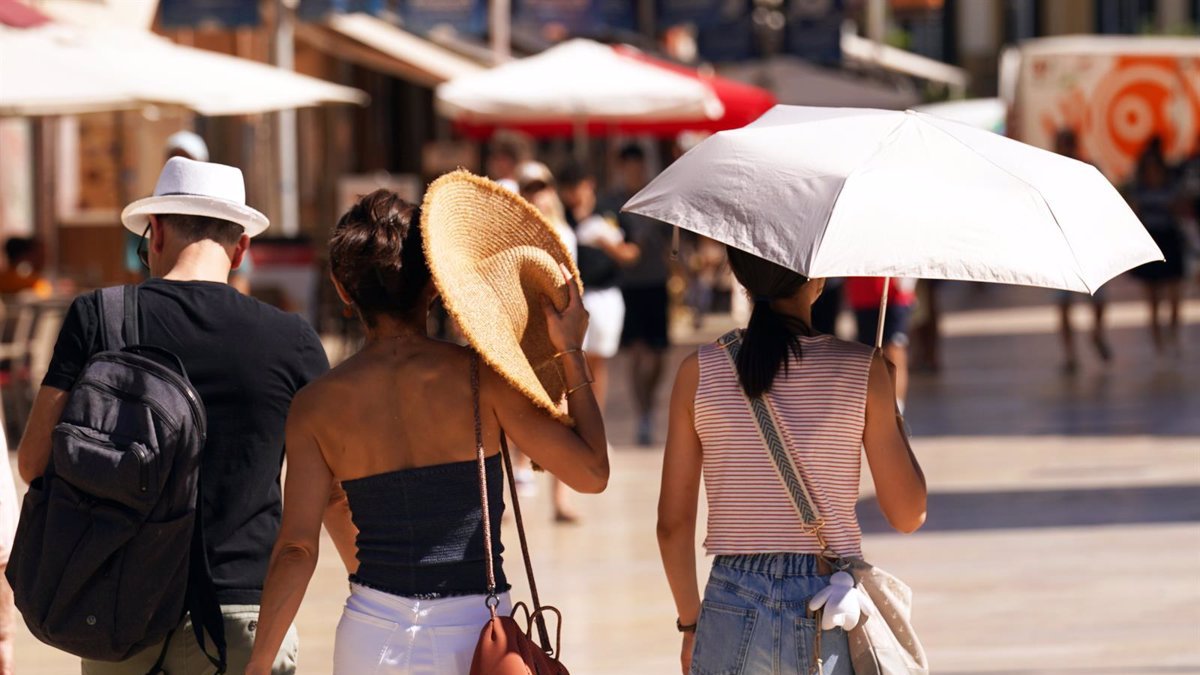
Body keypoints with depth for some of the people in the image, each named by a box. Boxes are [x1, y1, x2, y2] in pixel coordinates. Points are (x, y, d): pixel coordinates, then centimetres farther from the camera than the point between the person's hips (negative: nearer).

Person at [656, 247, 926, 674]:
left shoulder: (699, 371, 0)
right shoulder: (862, 369, -4)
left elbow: (674, 522, 4)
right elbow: (908, 515, 2)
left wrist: (690, 624, 18)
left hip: (734, 611, 1)